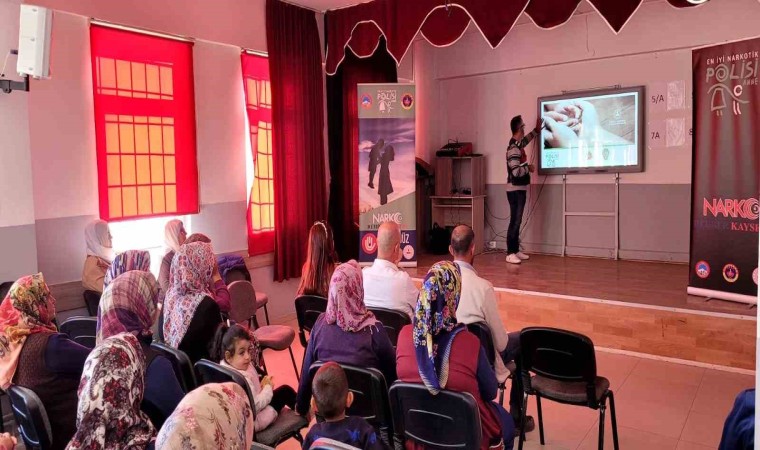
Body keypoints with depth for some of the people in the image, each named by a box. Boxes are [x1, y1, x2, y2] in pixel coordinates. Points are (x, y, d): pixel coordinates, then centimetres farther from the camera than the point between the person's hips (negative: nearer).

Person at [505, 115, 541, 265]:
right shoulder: (513, 149, -20)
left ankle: (516, 250, 18)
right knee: (515, 222, -8)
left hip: (520, 189, 10)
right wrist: (529, 168, -11)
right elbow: (516, 171, -27)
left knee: (517, 221, 12)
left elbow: (526, 140, 37)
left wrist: (537, 130, 34)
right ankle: (510, 253, -4)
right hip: (515, 190, -10)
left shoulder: (518, 144, 11)